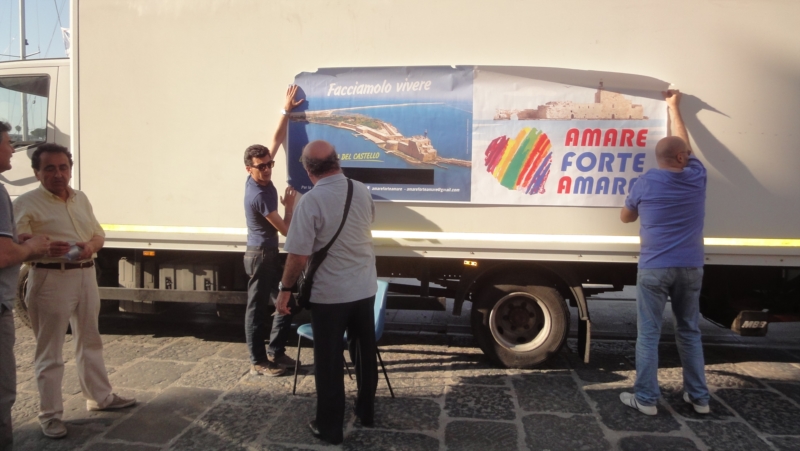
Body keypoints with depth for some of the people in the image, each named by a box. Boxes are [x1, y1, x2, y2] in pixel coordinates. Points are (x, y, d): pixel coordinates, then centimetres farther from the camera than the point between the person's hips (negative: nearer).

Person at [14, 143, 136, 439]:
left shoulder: (81, 199, 11)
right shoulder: (26, 203, -9)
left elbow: (99, 235, 14)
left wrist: (90, 245, -8)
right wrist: (44, 248, -33)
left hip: (85, 275, 7)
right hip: (51, 280, -6)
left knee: (90, 341, 18)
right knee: (50, 350, 3)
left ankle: (99, 397, 33)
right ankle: (50, 415, 15)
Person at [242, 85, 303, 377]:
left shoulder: (261, 179, 0)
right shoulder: (259, 195, -24)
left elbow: (277, 140, 5)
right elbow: (286, 230, -19)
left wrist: (287, 111, 3)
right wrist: (290, 205, -4)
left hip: (269, 253, 10)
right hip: (260, 255, -10)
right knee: (258, 307, 1)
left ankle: (275, 352, 24)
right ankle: (258, 362, 12)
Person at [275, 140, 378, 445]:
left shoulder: (311, 201, -19)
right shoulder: (362, 191, -1)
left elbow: (298, 255, -19)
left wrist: (285, 289, -6)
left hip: (329, 294, -5)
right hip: (365, 288, 6)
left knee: (329, 362, 8)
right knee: (364, 352, 20)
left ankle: (330, 427, 20)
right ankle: (366, 411, 36)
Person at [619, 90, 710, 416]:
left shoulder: (645, 183, -4)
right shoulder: (696, 177, 2)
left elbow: (625, 217, 12)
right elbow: (685, 143, 21)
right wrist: (674, 107, 32)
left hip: (655, 268, -3)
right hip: (690, 268, 3)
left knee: (648, 335, 2)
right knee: (689, 332, 15)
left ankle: (646, 399, 6)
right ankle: (698, 396, 23)